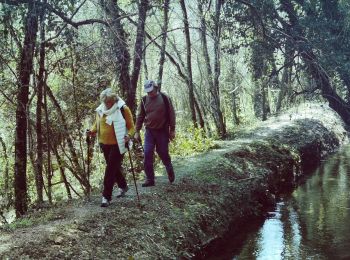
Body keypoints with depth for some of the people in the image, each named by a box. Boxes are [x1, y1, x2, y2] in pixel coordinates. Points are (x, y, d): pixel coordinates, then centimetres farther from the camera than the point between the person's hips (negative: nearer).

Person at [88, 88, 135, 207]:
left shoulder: (123, 109, -11)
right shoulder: (100, 110, 3)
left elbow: (131, 126, -7)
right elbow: (97, 124, 17)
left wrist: (129, 135, -26)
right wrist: (93, 130, -4)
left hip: (118, 144, -6)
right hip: (104, 144, 6)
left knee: (110, 169, -8)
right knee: (114, 167, 18)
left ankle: (106, 196, -2)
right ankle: (123, 186, 42)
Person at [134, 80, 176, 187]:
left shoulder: (164, 98, -6)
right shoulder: (144, 100, 3)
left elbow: (171, 114, -3)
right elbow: (140, 116, 8)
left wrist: (172, 130, -4)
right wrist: (137, 131, 5)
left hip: (162, 131, -3)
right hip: (149, 131, 3)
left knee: (163, 154, 5)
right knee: (147, 155, -4)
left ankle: (170, 170, 35)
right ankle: (150, 179, 3)